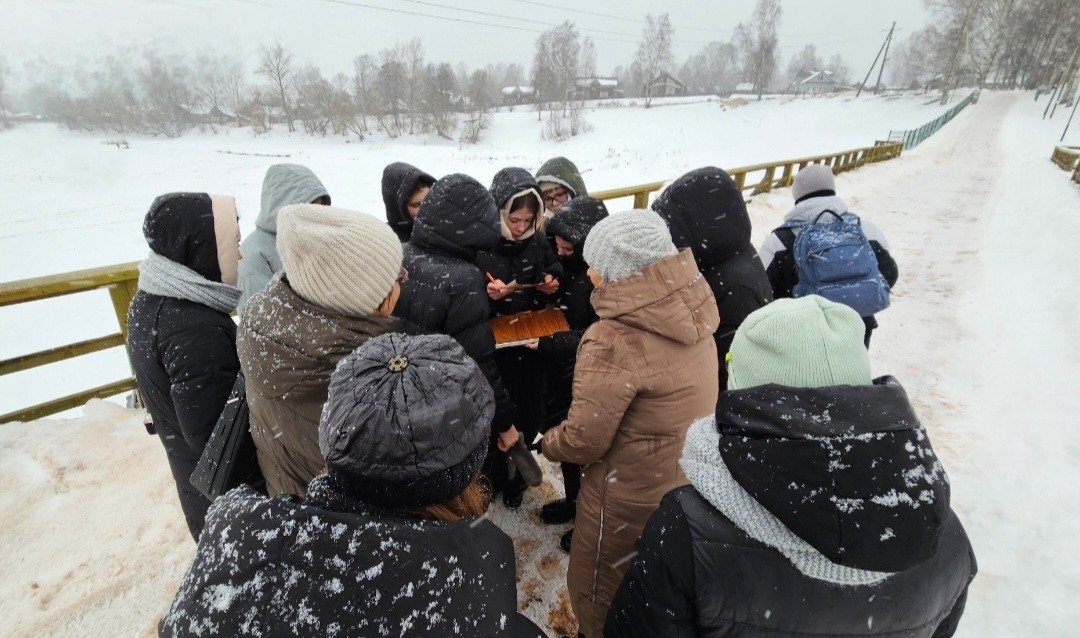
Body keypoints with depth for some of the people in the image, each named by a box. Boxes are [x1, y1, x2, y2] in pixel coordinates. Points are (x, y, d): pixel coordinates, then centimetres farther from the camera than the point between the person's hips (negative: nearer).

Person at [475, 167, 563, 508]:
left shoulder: (538, 242, -1)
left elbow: (554, 277, 13)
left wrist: (551, 287, -10)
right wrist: (484, 295, -31)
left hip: (532, 346, 4)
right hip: (492, 349, -4)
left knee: (529, 416, 14)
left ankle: (515, 475, 40)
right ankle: (493, 476, 37)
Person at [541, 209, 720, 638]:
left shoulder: (615, 342, -32)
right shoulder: (691, 311, -8)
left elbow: (583, 440, -25)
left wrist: (548, 442, -3)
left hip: (632, 496, -7)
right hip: (688, 479, 7)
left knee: (600, 590, 22)